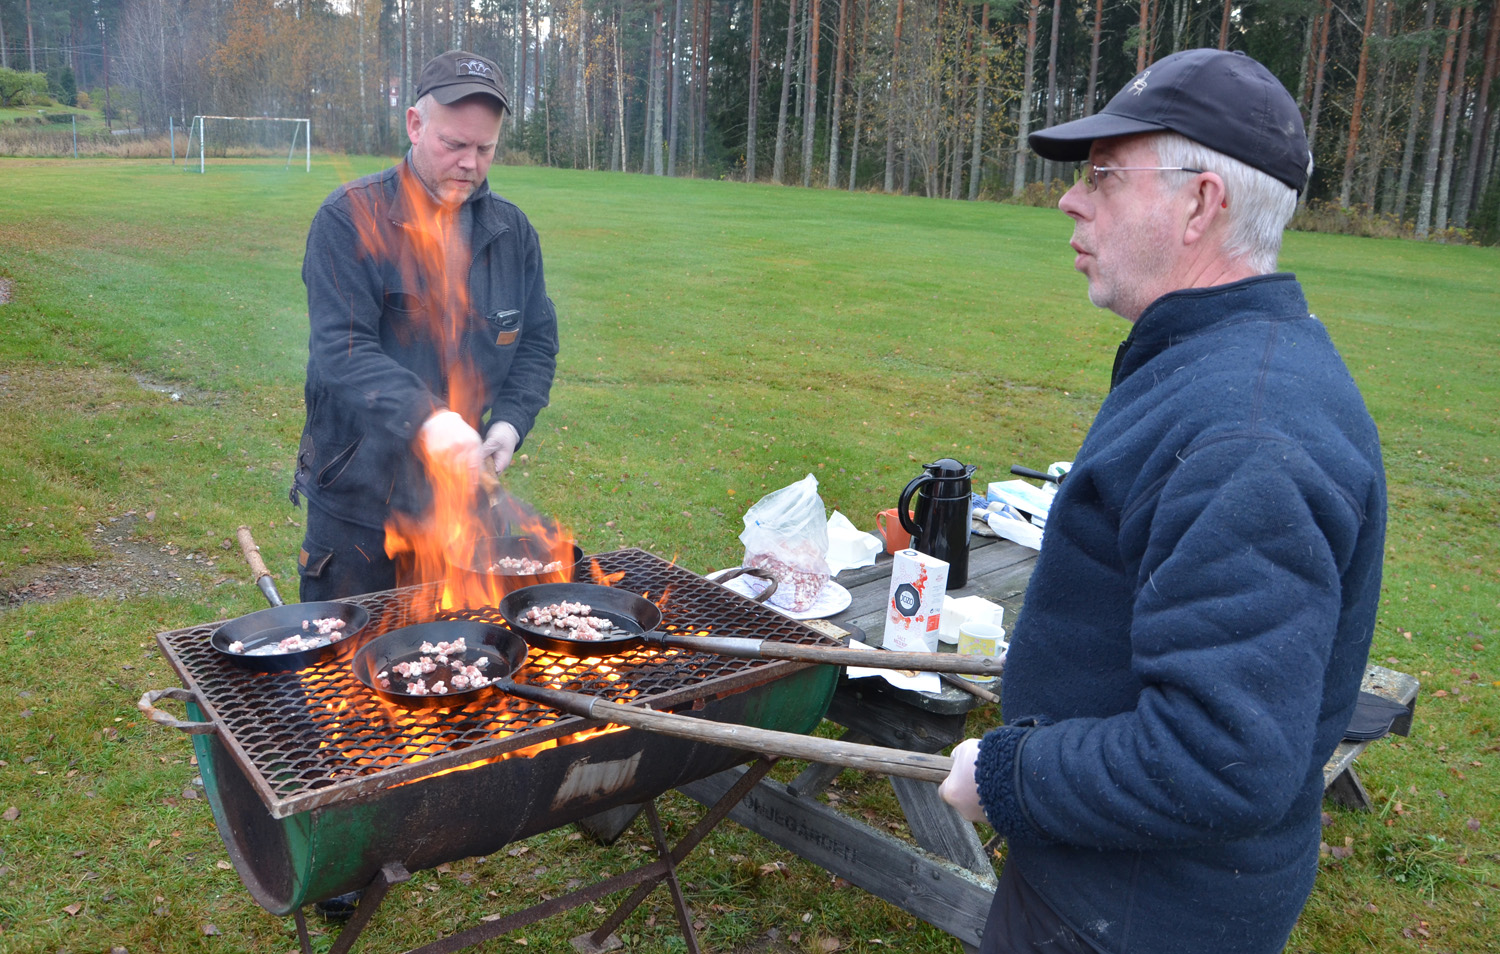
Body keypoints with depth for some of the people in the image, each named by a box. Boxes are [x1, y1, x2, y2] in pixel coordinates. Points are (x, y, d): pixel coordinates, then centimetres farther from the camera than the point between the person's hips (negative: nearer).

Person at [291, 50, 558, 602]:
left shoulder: (512, 231, 5)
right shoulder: (350, 219, -10)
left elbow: (538, 343, 11)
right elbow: (342, 349, -21)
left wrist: (511, 422, -7)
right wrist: (424, 418, -37)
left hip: (459, 490, 4)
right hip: (359, 496, -4)